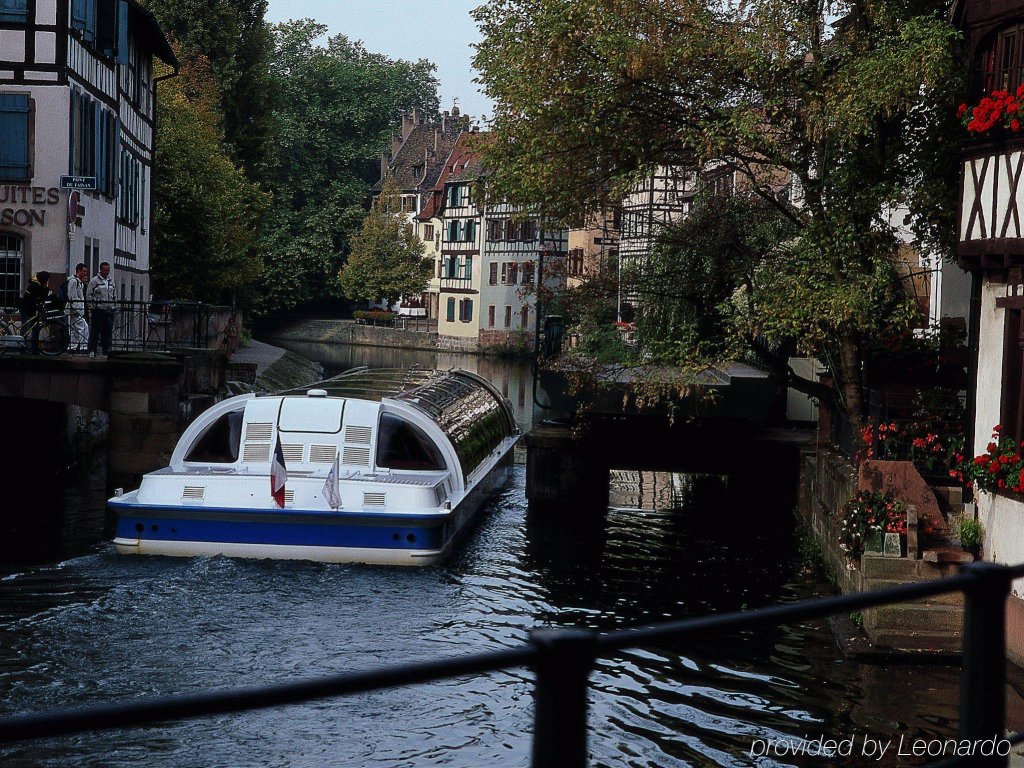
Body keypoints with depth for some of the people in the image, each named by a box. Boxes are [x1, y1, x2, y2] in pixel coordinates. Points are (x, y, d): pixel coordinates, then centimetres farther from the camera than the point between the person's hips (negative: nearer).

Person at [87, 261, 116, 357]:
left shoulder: (111, 281, 17)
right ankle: (92, 351, -2)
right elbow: (88, 295, -1)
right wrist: (93, 306, -8)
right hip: (98, 310, -5)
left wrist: (114, 307, 13)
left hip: (109, 311, 5)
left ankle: (106, 352, 8)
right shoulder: (94, 281, 0)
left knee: (108, 332, 4)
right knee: (95, 331, -5)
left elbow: (114, 296, 23)